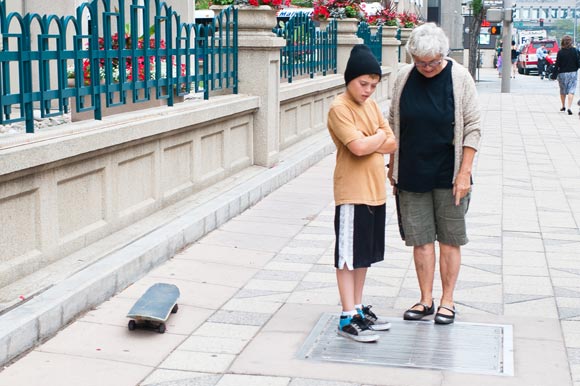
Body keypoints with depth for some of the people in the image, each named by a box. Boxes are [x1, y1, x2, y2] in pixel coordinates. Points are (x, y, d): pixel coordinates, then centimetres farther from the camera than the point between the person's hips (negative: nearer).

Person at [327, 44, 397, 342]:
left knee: (365, 254, 15)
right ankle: (348, 318, 4)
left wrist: (370, 143, -12)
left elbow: (392, 143, 6)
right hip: (352, 194, -8)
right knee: (348, 256, -1)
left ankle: (358, 308, 27)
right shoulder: (339, 108, -13)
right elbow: (358, 146, -25)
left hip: (375, 192, 8)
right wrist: (379, 136, -7)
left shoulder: (371, 105, 11)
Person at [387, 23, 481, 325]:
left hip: (448, 176, -2)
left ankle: (447, 300, 16)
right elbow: (394, 124, 10)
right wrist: (392, 167, 10)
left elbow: (472, 128, -5)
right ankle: (426, 300, 17)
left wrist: (464, 173, -11)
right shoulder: (404, 78, 1)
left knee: (449, 240, 5)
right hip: (412, 176, 3)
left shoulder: (460, 78, -7)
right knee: (421, 239, 7)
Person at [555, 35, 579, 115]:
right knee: (571, 90, -2)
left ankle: (563, 106, 29)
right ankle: (569, 107, -16)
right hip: (573, 72, 0)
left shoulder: (560, 52, -8)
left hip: (562, 73, 0)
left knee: (563, 91, 16)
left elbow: (557, 64, -6)